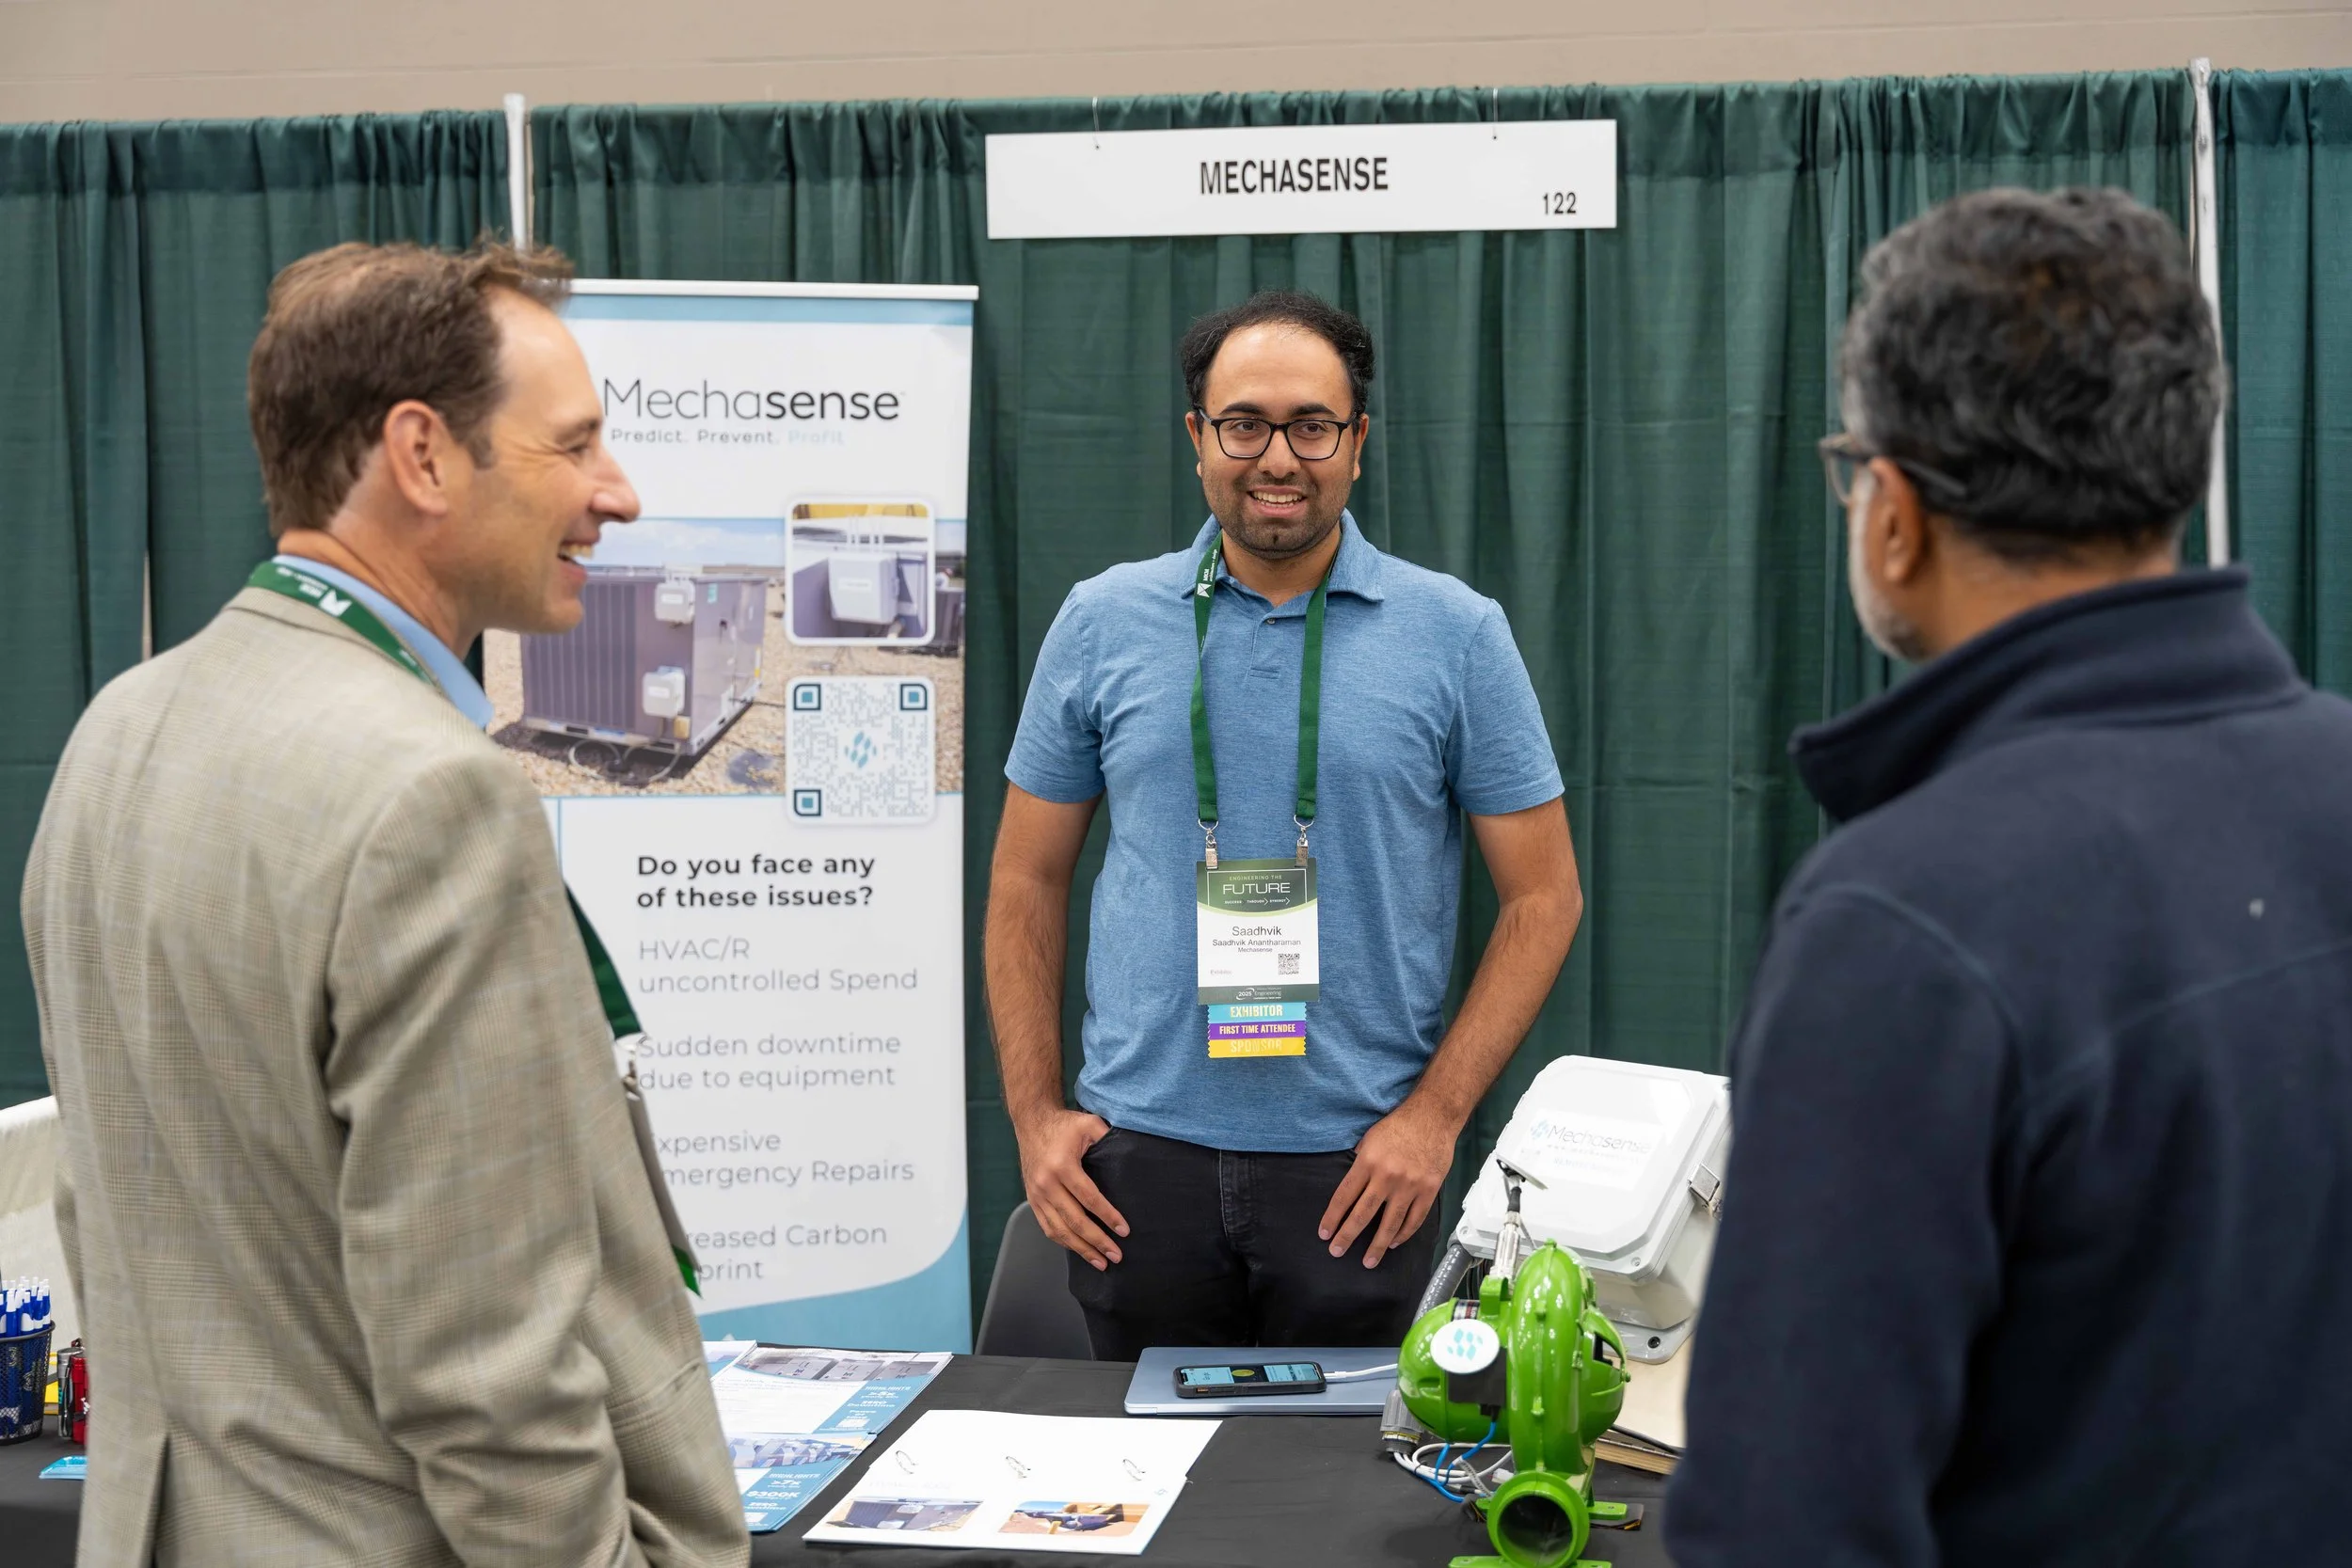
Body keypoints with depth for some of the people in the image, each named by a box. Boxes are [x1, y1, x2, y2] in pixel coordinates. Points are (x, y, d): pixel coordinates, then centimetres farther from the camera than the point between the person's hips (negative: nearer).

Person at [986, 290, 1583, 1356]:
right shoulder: (1102, 622, 4)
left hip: (1358, 1167, -1)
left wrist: (1436, 1111, -7)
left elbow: (1542, 896, 2)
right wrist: (1035, 1112, 2)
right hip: (1140, 1154, 1)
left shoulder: (1457, 636, 0)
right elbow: (1028, 883, 10)